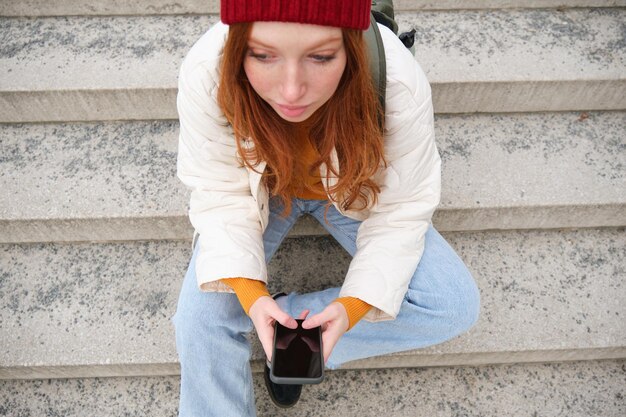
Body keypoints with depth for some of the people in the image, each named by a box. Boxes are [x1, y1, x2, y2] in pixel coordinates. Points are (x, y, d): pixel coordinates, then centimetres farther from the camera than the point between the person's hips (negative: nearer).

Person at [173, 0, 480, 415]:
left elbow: (401, 211, -21)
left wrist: (354, 304, -33)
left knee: (456, 306, -15)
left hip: (352, 192, 1)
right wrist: (248, 292, -33)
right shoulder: (205, 75, -31)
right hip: (262, 189, 1)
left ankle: (290, 316, -7)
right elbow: (222, 193, -20)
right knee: (202, 313, -18)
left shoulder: (401, 88, -33)